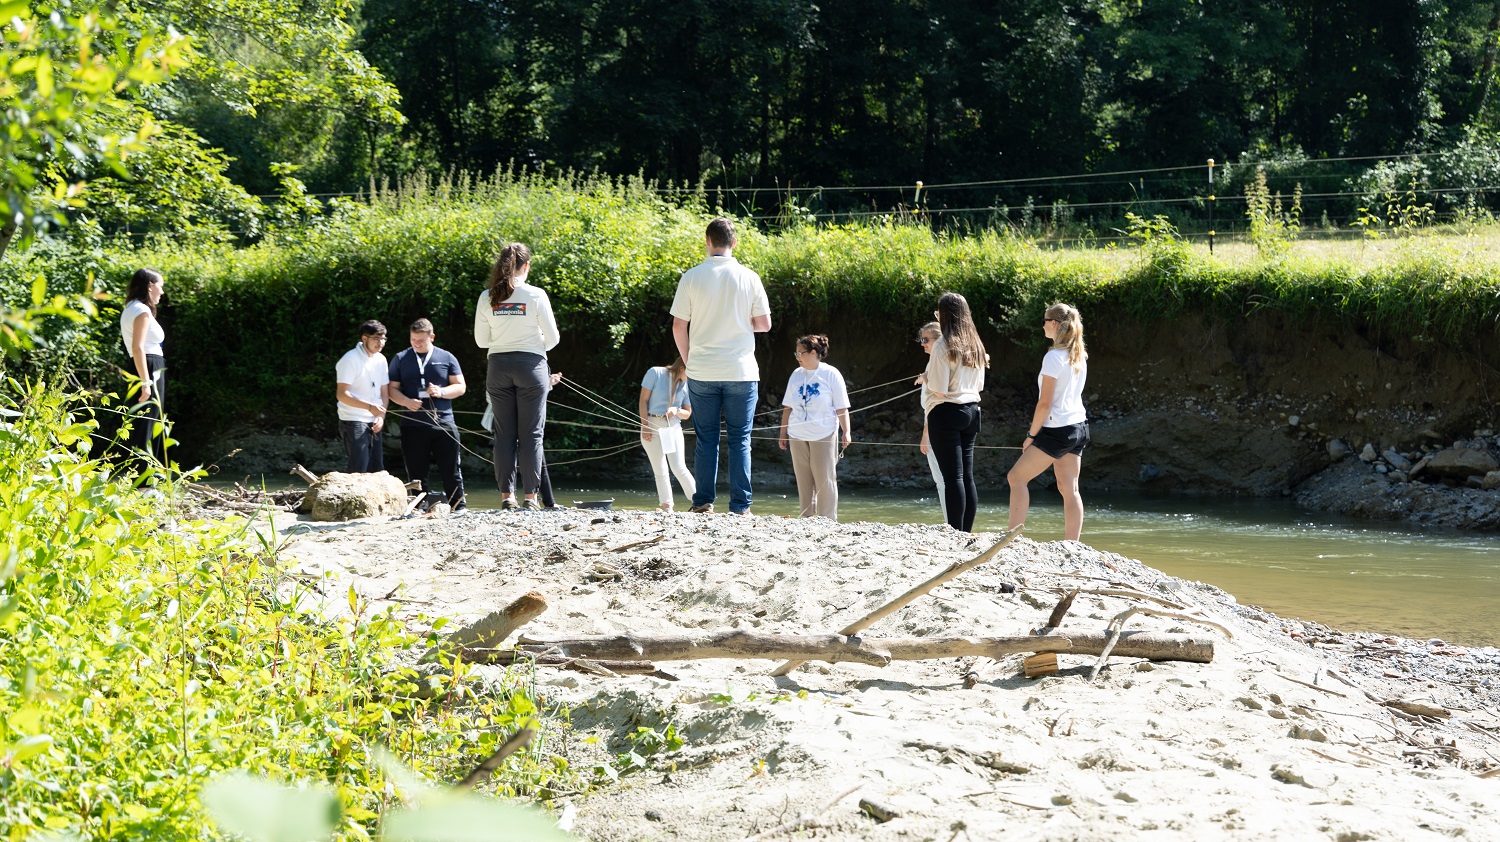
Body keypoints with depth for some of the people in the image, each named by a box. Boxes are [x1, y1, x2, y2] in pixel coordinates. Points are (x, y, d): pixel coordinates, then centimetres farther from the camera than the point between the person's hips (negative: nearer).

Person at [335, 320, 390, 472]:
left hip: (374, 424, 7)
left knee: (377, 471, 6)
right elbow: (342, 394, -18)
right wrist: (370, 407, -28)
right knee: (359, 472, -12)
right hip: (353, 422, -7)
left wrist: (381, 416, -1)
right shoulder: (350, 360, -13)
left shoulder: (380, 360, 10)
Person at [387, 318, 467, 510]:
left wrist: (442, 392, -10)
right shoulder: (401, 359, 11)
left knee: (451, 471, -1)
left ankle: (459, 508, 4)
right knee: (416, 473, 3)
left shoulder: (446, 358, 10)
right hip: (412, 426, 1)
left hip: (443, 423, -1)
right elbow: (391, 389, 9)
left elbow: (460, 387, 10)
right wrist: (406, 402, -11)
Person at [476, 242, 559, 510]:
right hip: (531, 365, -3)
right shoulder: (536, 295, -8)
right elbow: (552, 338, -5)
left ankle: (506, 495, 5)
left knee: (504, 433, 8)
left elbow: (481, 340, 5)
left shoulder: (487, 297, 0)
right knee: (531, 434, 1)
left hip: (498, 366, 3)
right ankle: (530, 496, -1)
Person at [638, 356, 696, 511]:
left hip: (673, 426, 1)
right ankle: (666, 506, 5)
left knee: (678, 467, -12)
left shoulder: (687, 385, 3)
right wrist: (644, 426, -11)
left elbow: (687, 413, 10)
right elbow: (643, 400, -5)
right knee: (659, 470, 0)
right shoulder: (655, 373, -6)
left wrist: (676, 411, -13)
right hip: (652, 425, -1)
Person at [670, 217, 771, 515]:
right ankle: (740, 505, 1)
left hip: (702, 371, 0)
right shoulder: (748, 278, -3)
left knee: (706, 438, 7)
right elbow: (764, 323, 1)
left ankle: (703, 502, 6)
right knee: (740, 439, 4)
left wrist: (688, 358, 13)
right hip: (741, 370, 0)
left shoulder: (692, 277, -4)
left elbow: (678, 326, -2)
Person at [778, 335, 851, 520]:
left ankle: (828, 520, 1)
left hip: (824, 435, -5)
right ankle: (806, 518, 12)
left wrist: (846, 432, -11)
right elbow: (788, 407, 13)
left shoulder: (831, 374, -4)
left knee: (825, 480, -3)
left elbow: (842, 408, -5)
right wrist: (783, 434, 12)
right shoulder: (796, 375, 9)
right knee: (803, 480, 6)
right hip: (798, 436, 5)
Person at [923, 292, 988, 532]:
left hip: (946, 413, -7)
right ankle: (967, 532, 9)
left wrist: (926, 377, 3)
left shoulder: (943, 346, -12)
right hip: (971, 412, 7)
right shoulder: (975, 346, 11)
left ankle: (956, 533, -11)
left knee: (952, 477, -9)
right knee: (967, 477, 9)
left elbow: (938, 389, -16)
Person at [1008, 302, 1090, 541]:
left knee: (1017, 477, 1)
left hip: (1057, 429, -8)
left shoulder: (1054, 357, -15)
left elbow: (1045, 403, -16)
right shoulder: (1079, 356, 10)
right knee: (1069, 488, 6)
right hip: (1078, 426, 8)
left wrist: (1031, 435, -8)